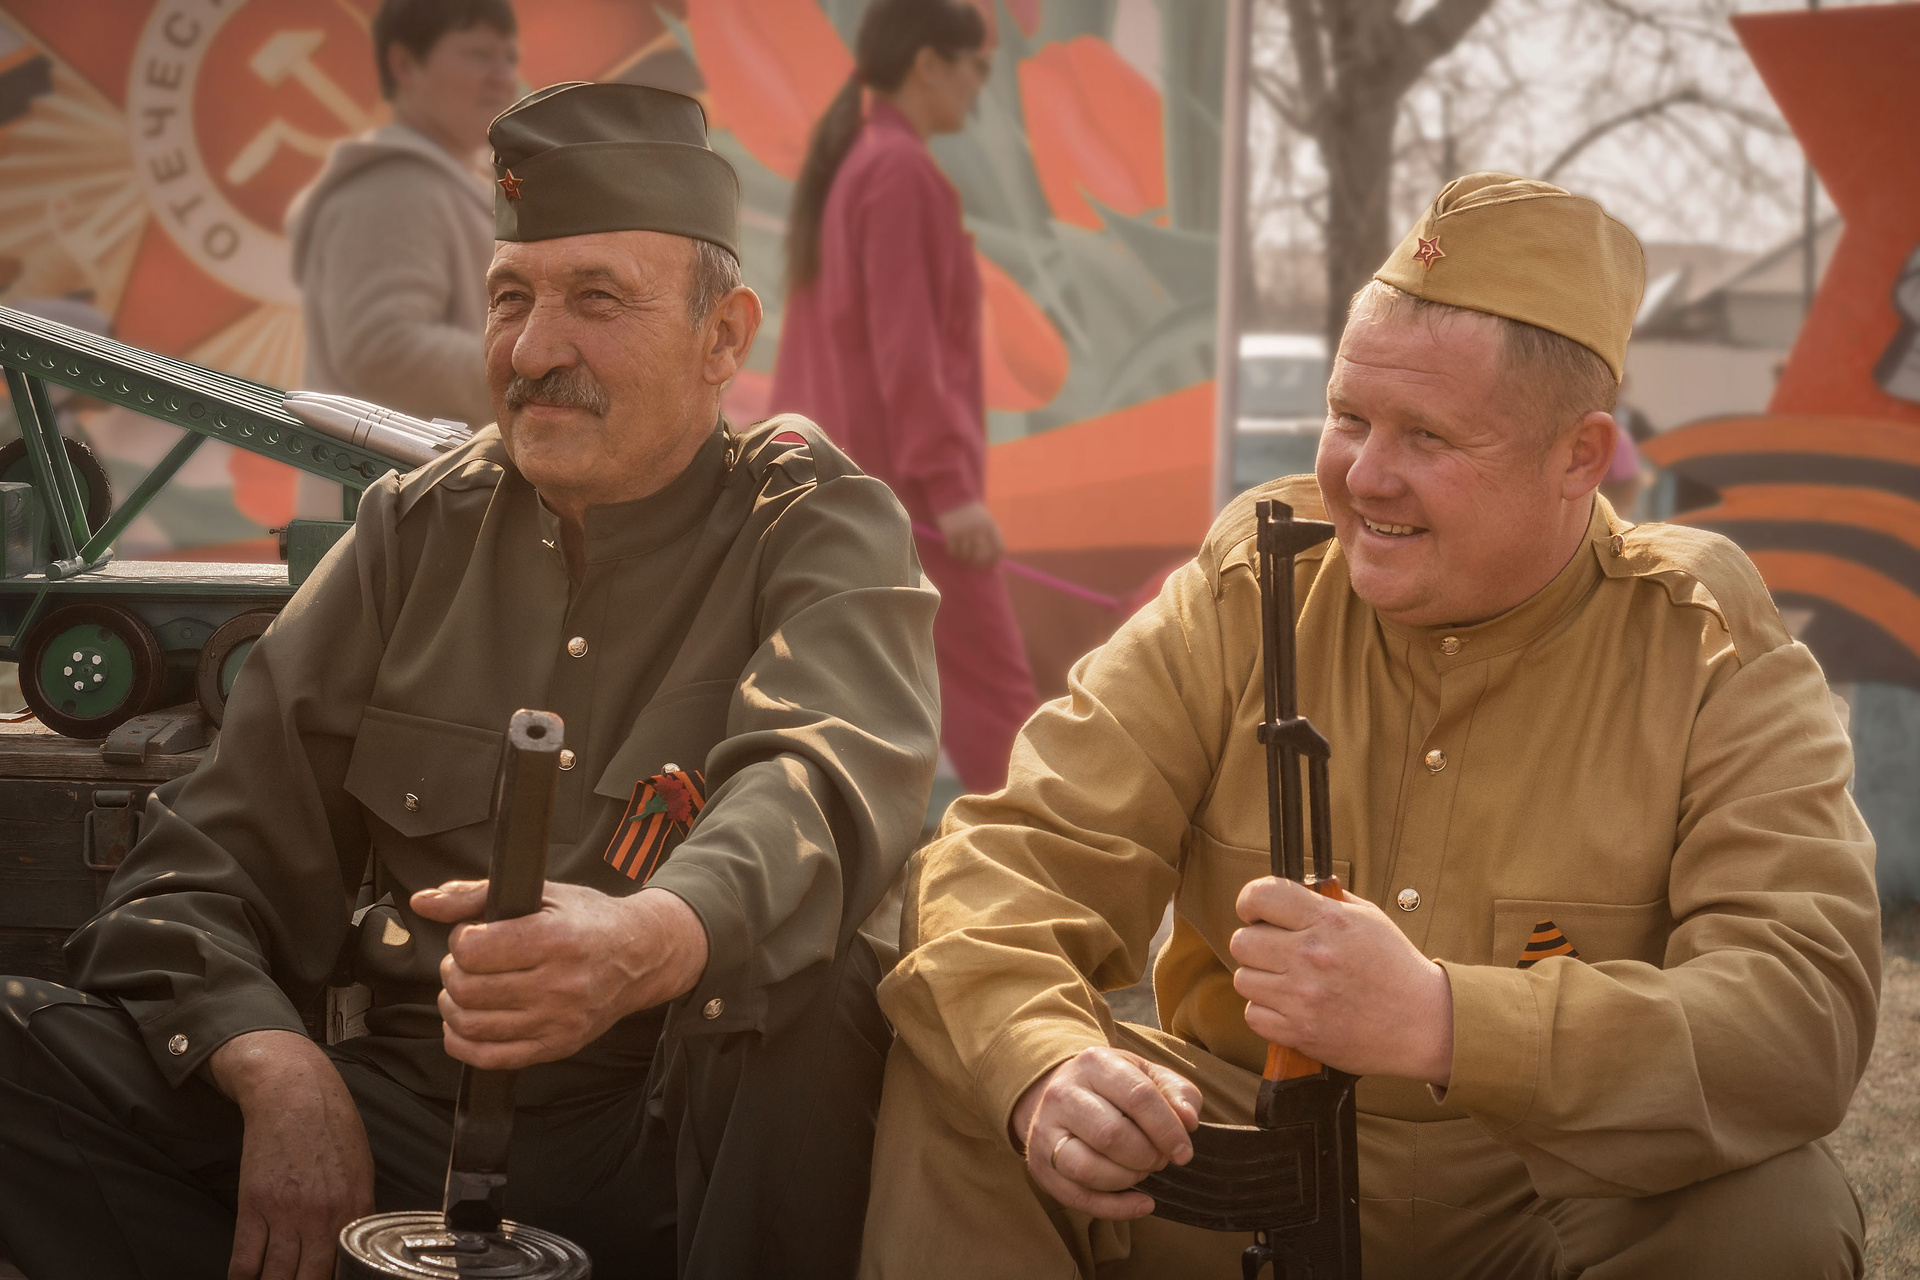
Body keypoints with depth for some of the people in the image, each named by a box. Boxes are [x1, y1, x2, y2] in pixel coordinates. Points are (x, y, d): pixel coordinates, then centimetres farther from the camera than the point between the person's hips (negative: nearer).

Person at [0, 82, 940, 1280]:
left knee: (810, 981, -36)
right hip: (400, 1124, 3)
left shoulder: (823, 529, 0)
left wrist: (654, 940, -47)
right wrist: (280, 1073, -15)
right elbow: (217, 857, 8)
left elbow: (832, 785, -23)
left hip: (675, 1151, -3)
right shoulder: (417, 530, 12)